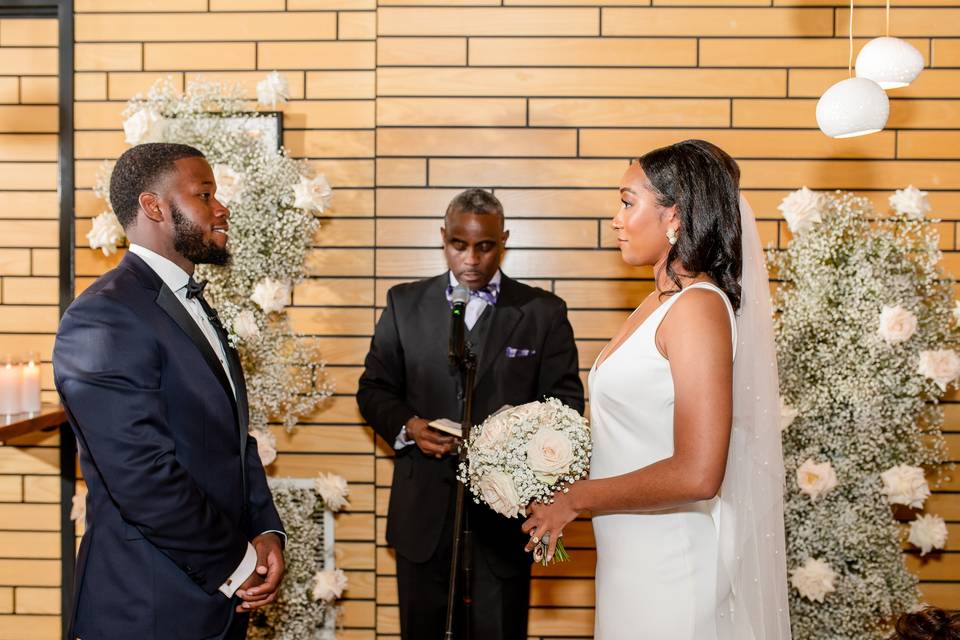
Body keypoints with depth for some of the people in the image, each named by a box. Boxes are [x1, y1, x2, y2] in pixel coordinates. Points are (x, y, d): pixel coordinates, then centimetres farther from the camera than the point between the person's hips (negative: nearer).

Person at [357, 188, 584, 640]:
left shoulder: (543, 312, 0)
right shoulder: (405, 304, 5)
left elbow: (566, 401, 0)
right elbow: (374, 389, 7)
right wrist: (407, 425, -13)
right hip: (423, 512, 2)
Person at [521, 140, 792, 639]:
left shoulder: (697, 307, -19)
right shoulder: (661, 303, 8)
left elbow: (697, 474, -26)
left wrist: (575, 500, -16)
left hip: (668, 565, -8)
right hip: (631, 555, 8)